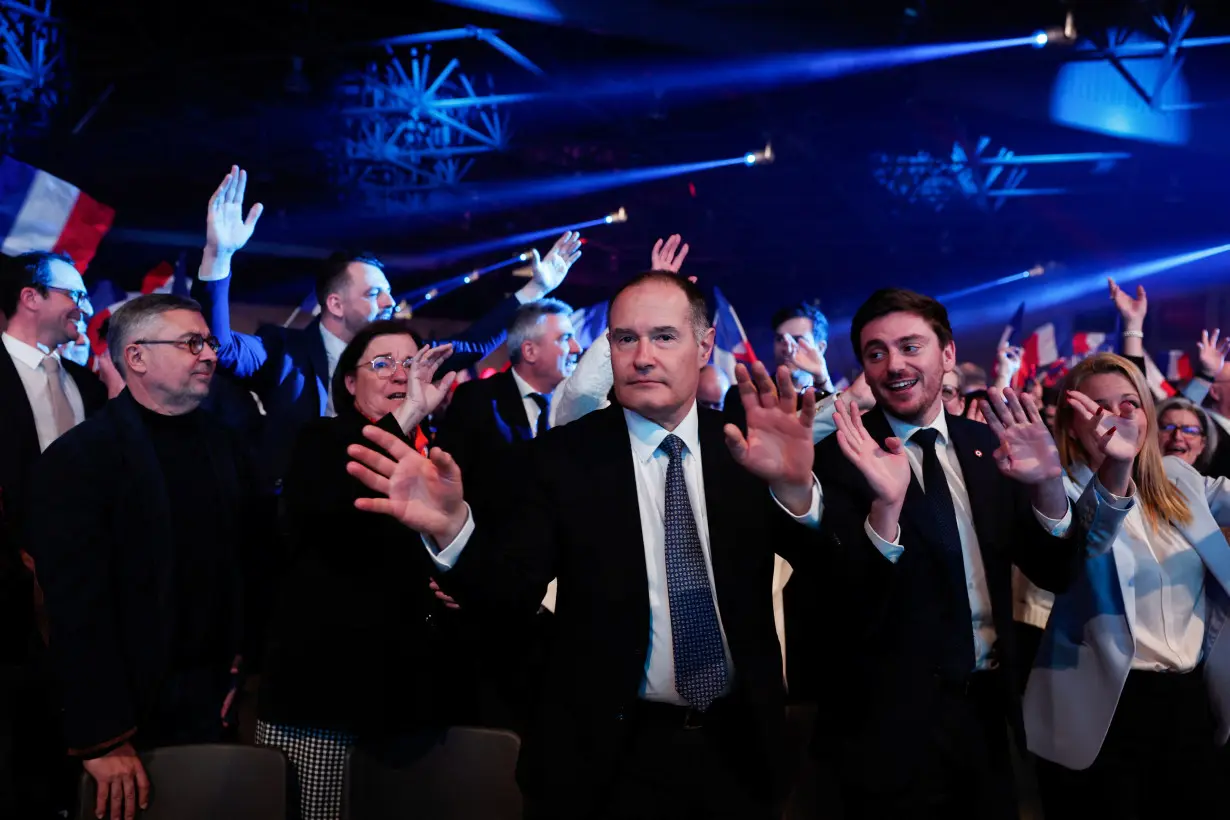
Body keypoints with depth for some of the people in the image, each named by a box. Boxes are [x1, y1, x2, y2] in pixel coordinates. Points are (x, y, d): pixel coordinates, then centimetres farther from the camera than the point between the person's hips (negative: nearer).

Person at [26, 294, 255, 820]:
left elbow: (244, 565, 8)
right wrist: (103, 739, -18)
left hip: (219, 697, 5)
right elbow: (78, 605, -16)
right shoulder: (77, 459, -12)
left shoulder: (222, 446, 7)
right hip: (136, 710, -5)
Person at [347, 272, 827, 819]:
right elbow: (509, 591, -13)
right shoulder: (563, 457, -6)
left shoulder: (749, 446, -3)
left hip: (739, 748, 2)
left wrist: (794, 488, -37)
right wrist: (450, 527, -34)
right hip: (608, 754, -2)